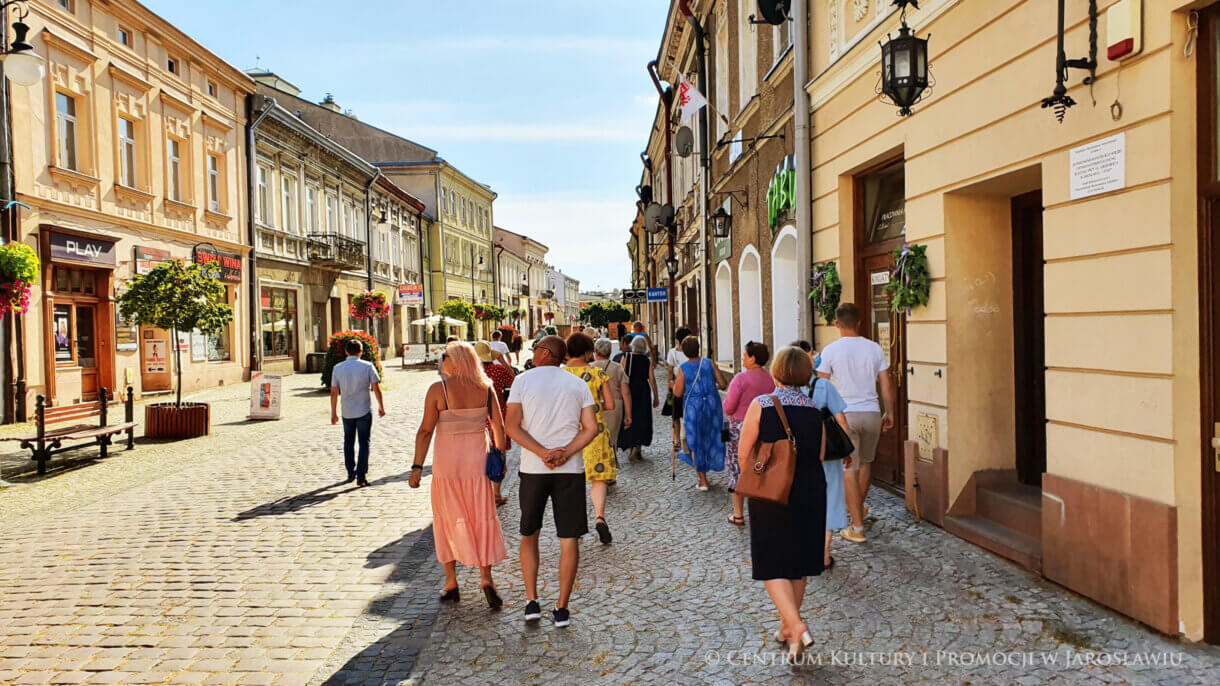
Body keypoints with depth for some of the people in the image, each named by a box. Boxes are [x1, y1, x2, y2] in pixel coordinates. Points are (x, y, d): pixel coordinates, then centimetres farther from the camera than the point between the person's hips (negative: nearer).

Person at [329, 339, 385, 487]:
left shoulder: (338, 368, -1)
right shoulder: (368, 366, -7)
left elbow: (334, 393, 0)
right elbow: (376, 389, -6)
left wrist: (333, 413, 8)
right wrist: (381, 407, 6)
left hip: (347, 412, 2)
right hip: (364, 411, -2)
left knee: (348, 442, 18)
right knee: (364, 443, 4)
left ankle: (351, 473, 23)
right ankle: (361, 476, -1)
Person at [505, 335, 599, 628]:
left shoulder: (523, 380, -1)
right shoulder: (578, 384, 5)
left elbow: (512, 427, -10)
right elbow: (591, 429, -3)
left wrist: (543, 454, -13)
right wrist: (565, 453, -10)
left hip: (533, 469, -1)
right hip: (571, 471, 1)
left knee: (528, 535, 16)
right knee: (569, 540, 7)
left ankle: (532, 602, 14)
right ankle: (561, 609, 10)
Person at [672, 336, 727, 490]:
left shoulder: (683, 368, -10)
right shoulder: (709, 363, -5)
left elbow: (678, 393, -9)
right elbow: (723, 383, -3)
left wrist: (674, 384, 11)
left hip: (693, 407, -1)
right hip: (712, 404, 2)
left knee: (695, 442, 8)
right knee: (712, 437, 21)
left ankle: (703, 480, 9)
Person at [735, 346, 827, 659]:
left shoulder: (761, 405, -13)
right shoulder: (814, 410, -2)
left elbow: (743, 454, -10)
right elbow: (820, 455, 4)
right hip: (809, 493, 4)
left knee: (772, 566, 5)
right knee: (799, 562, 17)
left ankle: (797, 626, -12)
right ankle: (787, 627, 30)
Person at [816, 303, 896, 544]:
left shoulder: (830, 350, -6)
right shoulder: (874, 348, 3)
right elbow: (886, 384, 6)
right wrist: (889, 413, 17)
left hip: (844, 415, -3)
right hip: (871, 413, 4)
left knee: (849, 469, 1)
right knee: (865, 462, 23)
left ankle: (857, 528, 1)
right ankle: (859, 509, 42)